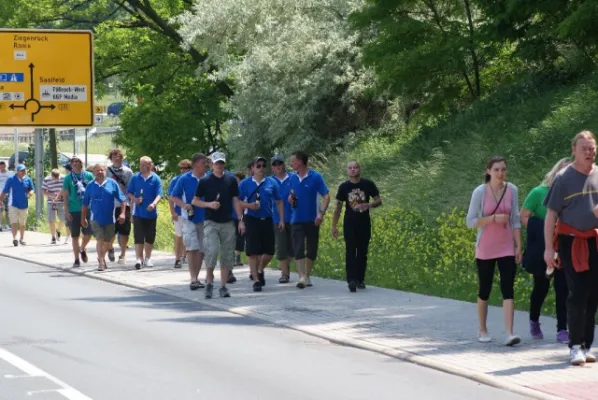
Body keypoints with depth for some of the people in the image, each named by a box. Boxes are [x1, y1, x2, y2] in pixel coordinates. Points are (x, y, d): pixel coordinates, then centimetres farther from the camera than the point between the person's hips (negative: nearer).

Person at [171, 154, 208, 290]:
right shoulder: (184, 179, -4)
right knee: (192, 248, -11)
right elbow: (173, 197, 3)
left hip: (204, 219, 3)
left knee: (202, 250, 7)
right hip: (189, 218, -3)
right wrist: (184, 205, -14)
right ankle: (193, 279, -13)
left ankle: (196, 278, 19)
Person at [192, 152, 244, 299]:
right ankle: (209, 282, -1)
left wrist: (241, 220, 2)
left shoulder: (231, 180, 6)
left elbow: (235, 201, 8)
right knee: (212, 251, -19)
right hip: (211, 223, -3)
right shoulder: (204, 181, 0)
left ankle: (223, 287, 12)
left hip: (228, 223, 3)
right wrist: (209, 204, -14)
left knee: (227, 255, 3)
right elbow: (195, 201, 4)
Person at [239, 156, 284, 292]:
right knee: (253, 252, -3)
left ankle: (260, 270, 31)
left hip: (267, 220, 2)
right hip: (251, 220, -2)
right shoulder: (245, 183, 1)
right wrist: (249, 205, -17)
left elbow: (279, 202, 10)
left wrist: (281, 220, 4)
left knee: (269, 251, 4)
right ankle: (256, 280, 4)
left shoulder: (271, 183, 6)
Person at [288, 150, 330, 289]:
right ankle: (302, 277, -16)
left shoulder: (316, 177, -8)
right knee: (298, 248, -10)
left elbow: (326, 196, -9)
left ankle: (307, 276, 20)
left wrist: (321, 213, -21)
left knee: (311, 249, 6)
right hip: (297, 219, 2)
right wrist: (291, 198, -4)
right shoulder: (293, 178, 5)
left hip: (312, 220, -2)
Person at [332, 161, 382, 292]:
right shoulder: (344, 187, 1)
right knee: (350, 252, -9)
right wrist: (334, 226, 3)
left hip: (364, 224, 1)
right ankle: (351, 280, -17)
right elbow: (338, 207, 6)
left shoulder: (368, 184, -1)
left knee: (362, 252, 7)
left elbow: (378, 201, 3)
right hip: (349, 224, -1)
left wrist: (369, 205, -19)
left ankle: (360, 280, 16)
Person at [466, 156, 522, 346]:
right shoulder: (480, 192, -8)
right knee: (485, 290, 8)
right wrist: (493, 218, -21)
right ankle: (483, 330, 24)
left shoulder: (511, 190, 0)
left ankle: (509, 333, -15)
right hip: (485, 249, -1)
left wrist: (518, 245, 2)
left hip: (506, 248, 1)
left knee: (508, 289, -9)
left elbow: (515, 220, 5)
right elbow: (470, 221, -9)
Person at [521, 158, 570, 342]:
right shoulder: (539, 192, -4)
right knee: (541, 286, 8)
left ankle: (562, 330, -2)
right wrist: (541, 231, -14)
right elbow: (523, 217, -4)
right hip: (541, 249, -2)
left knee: (562, 287, -4)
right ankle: (534, 321, 32)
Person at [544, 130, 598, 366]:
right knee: (578, 294, -9)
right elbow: (551, 215, -5)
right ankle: (576, 346, -3)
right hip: (572, 242, -4)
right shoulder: (564, 178, -5)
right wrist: (549, 248, -11)